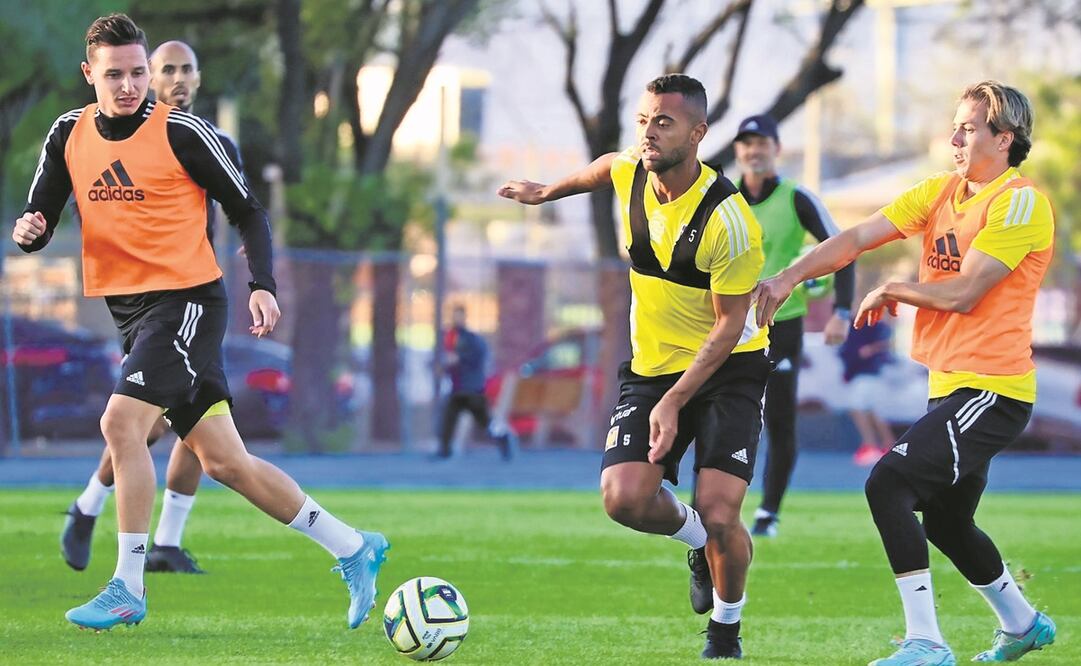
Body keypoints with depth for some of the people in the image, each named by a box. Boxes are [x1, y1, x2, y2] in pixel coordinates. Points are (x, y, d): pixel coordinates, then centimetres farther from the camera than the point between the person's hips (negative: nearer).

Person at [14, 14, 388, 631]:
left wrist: (263, 285, -13)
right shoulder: (70, 136, 6)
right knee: (223, 460, 6)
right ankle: (354, 549, 17)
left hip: (187, 299, -6)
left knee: (122, 422, -22)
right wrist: (29, 230, -14)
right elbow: (39, 222, 10)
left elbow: (246, 210, -2)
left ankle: (128, 589, -14)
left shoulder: (181, 133, -9)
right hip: (129, 306, 6)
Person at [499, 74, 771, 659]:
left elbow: (729, 324, -19)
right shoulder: (628, 172, -7)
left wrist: (675, 401, -24)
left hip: (726, 369, -5)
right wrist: (549, 191, 35)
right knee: (624, 497, -16)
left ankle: (726, 629, 13)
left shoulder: (727, 220, -25)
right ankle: (698, 538, 19)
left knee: (718, 516, -17)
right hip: (651, 366, 5)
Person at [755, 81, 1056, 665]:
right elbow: (856, 238, 3)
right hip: (952, 385, 9)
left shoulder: (1020, 202, -13)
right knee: (945, 522, 21)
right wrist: (788, 278, -11)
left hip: (990, 390, -9)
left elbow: (961, 293, -18)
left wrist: (890, 292, -2)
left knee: (888, 485, -20)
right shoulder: (941, 192, 11)